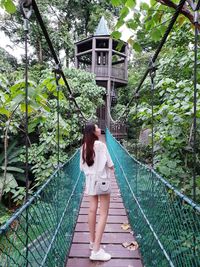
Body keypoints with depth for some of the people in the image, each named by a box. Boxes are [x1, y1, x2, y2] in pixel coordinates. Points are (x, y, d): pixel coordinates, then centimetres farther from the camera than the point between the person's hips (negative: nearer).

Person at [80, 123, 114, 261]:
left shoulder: (84, 146, 2)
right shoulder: (100, 145, -16)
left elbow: (82, 166, 9)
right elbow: (109, 164, -11)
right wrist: (112, 168, 10)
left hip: (90, 179, 7)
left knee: (92, 210, 15)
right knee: (103, 213, -2)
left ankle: (93, 242, 28)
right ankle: (96, 250, -2)